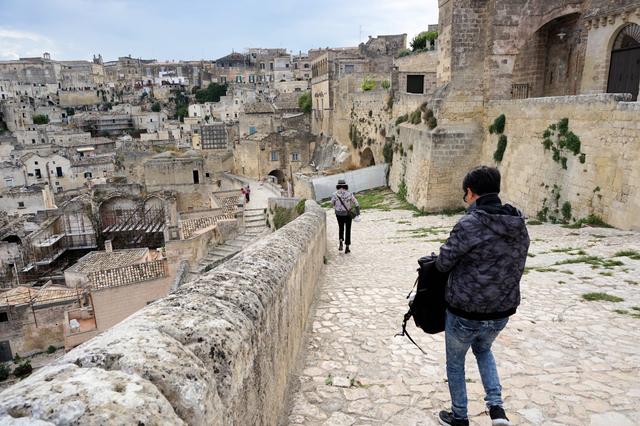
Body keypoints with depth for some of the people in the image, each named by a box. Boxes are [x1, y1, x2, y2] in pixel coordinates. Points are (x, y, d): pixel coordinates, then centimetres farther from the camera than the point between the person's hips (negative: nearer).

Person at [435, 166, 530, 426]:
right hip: (501, 312, 6)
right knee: (483, 349, 34)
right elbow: (516, 268, 6)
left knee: (455, 362, 20)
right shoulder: (520, 225, -3)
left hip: (464, 312, -5)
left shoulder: (468, 224, -23)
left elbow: (443, 264, -13)